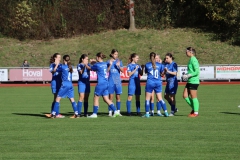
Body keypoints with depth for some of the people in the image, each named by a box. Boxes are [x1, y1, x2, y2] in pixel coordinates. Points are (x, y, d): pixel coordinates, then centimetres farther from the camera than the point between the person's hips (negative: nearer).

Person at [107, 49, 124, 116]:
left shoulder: (119, 61, 6)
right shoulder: (109, 62, 3)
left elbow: (122, 70, -2)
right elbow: (107, 71, -5)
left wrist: (119, 66, -19)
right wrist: (110, 65, -17)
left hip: (118, 81, 1)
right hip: (111, 81, -1)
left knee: (118, 96, 3)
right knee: (111, 96, -2)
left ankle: (118, 111, 7)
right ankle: (110, 112, 0)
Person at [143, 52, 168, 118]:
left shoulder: (147, 65, -2)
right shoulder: (159, 64, 2)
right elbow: (162, 73, 8)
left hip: (150, 83, -2)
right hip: (158, 82, 2)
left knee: (147, 98, 4)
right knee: (160, 98, 9)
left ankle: (147, 113, 0)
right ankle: (166, 112, 3)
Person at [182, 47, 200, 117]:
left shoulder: (193, 60, -15)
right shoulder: (191, 59, 14)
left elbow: (197, 71, -20)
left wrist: (188, 75, -18)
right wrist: (186, 75, 12)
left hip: (194, 81, -10)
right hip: (189, 81, 10)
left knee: (193, 97, -2)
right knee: (185, 96, 8)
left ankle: (196, 112, 6)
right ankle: (194, 108, 20)